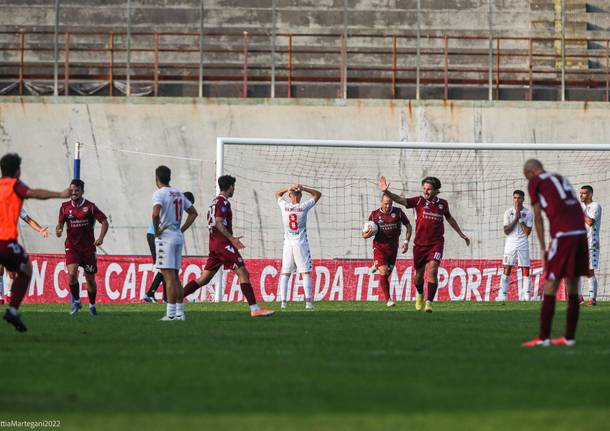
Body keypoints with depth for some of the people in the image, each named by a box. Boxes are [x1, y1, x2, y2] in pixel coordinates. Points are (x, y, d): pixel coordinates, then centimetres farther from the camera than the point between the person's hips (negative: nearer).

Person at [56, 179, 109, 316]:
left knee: (90, 278, 7)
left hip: (88, 247, -1)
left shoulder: (90, 207, -5)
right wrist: (58, 230, -18)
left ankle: (92, 305, 27)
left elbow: (104, 222, -5)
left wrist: (100, 238, -19)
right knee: (72, 273, -19)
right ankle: (76, 301, 0)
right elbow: (60, 223, 6)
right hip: (72, 246, 1)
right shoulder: (65, 207, 2)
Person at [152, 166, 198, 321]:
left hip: (165, 237, -7)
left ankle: (171, 313, -11)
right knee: (175, 276, 13)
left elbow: (155, 213, -27)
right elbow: (193, 212, 20)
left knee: (169, 276, -9)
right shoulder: (178, 193, 14)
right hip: (178, 236, 7)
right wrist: (182, 230, 15)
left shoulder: (159, 194, -10)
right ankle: (180, 312, 13)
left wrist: (156, 231, -13)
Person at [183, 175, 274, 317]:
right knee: (243, 273, -9)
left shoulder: (214, 202, 20)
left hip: (214, 243, 10)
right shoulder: (223, 202, -9)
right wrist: (232, 238, -24)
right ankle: (254, 308, -14)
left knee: (205, 278, 9)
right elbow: (218, 223, -19)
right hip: (223, 243, -10)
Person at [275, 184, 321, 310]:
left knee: (285, 273, 7)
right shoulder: (304, 207, -7)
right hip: (301, 244, -2)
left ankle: (283, 301, -1)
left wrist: (288, 188, 1)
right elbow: (318, 194, 8)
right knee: (305, 273, 0)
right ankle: (308, 302, -9)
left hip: (288, 244, 2)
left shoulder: (284, 206, -3)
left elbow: (277, 194, 17)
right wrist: (303, 188, -3)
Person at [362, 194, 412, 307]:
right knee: (383, 273, -13)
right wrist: (366, 235, -17)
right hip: (379, 246, -2)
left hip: (393, 246, 2)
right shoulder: (374, 214, -1)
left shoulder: (398, 212, -1)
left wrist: (406, 242, -2)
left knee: (387, 274, 7)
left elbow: (408, 226, 7)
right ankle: (388, 300, -10)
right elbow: (366, 232, 7)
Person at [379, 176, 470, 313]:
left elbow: (450, 219, 24)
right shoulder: (419, 201, -2)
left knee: (432, 270, -18)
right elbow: (401, 200, -15)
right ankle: (419, 294, 41)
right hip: (420, 243, 0)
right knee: (419, 273, 10)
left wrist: (461, 234, 32)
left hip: (436, 243, 0)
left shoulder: (443, 204, 6)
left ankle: (429, 302, -17)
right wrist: (386, 192, -32)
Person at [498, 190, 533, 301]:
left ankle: (525, 294, -1)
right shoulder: (508, 212, 2)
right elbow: (506, 231, -5)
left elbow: (527, 232, -6)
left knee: (525, 269, -3)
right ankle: (502, 294, -5)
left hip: (523, 245, 0)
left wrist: (520, 219, -11)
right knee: (507, 269, -4)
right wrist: (516, 218, -11)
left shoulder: (528, 213, 0)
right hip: (510, 243, 0)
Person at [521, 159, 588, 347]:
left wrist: (542, 248, 8)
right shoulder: (561, 178, 25)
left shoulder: (535, 183, 7)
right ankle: (569, 337, 14)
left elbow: (538, 217, 4)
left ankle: (543, 337, -4)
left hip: (562, 235, -6)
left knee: (550, 286, -2)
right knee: (573, 287, 11)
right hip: (580, 232, 6)